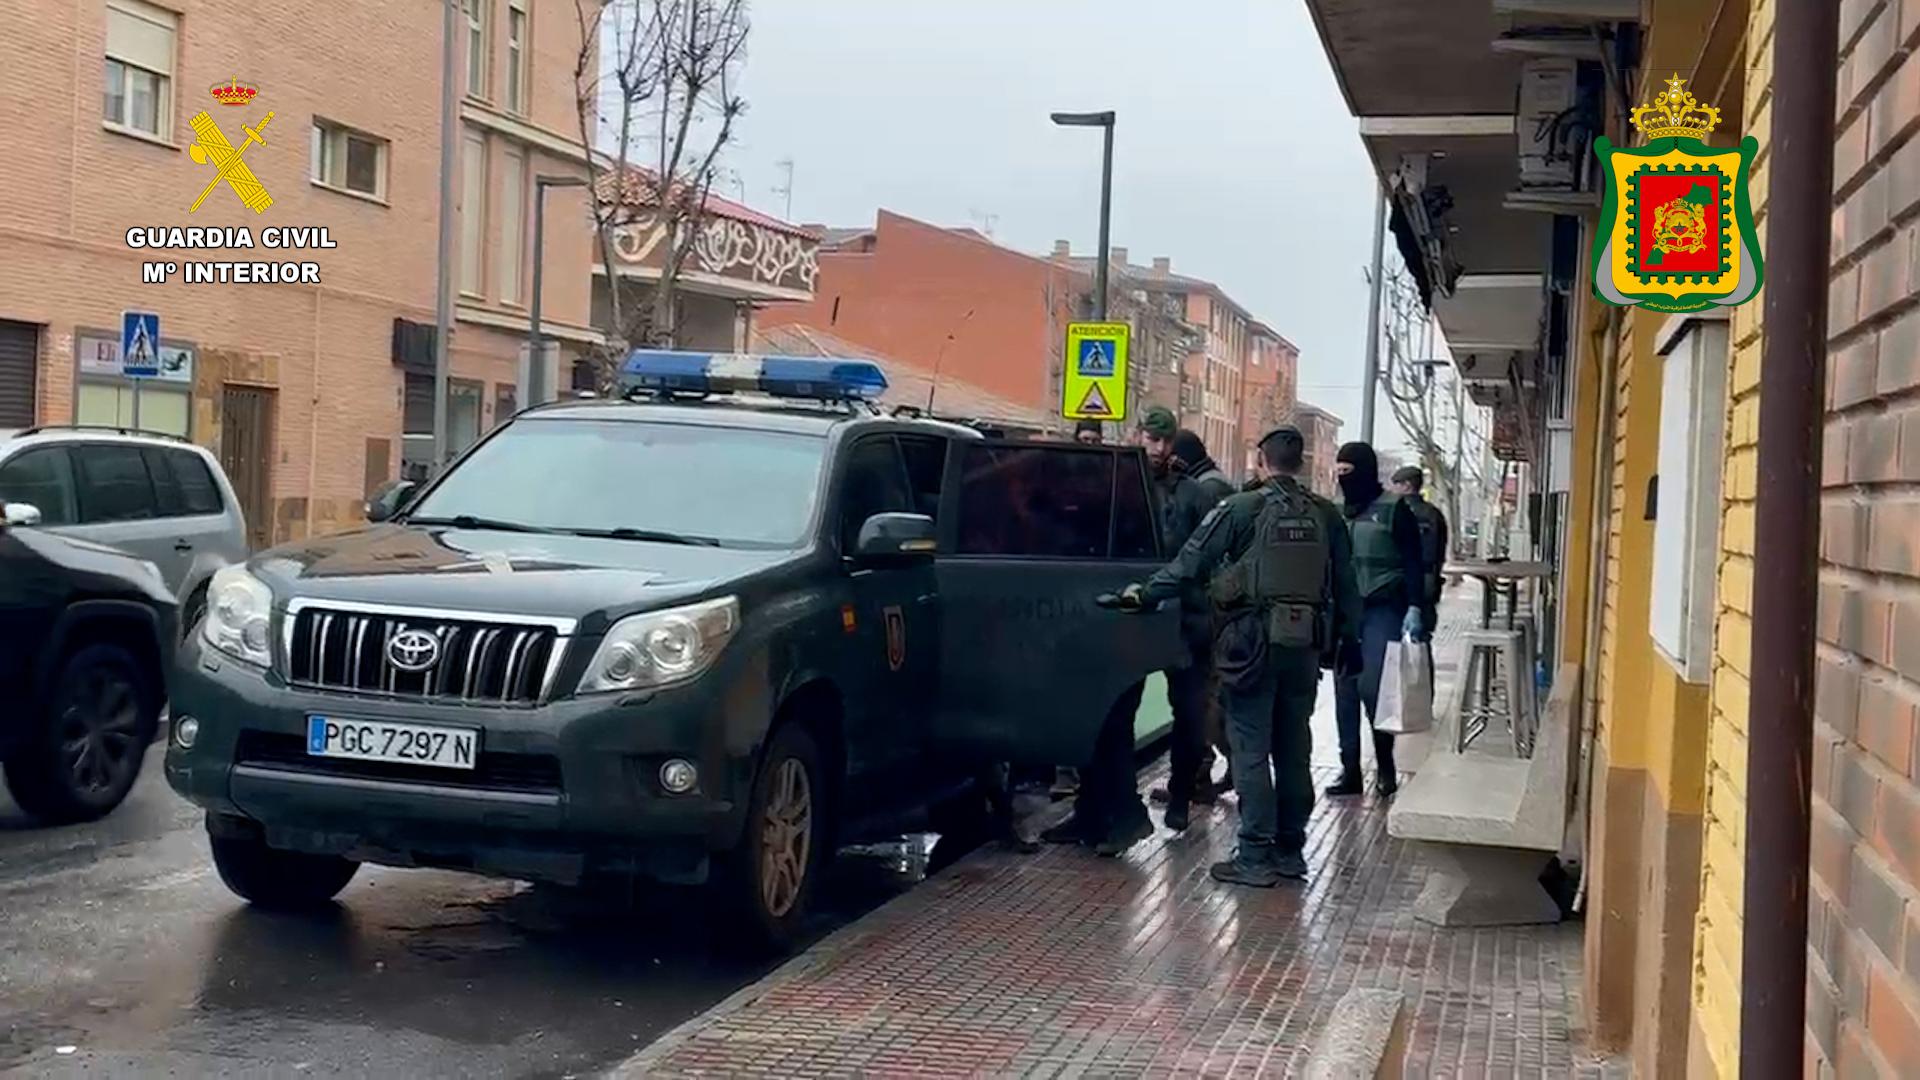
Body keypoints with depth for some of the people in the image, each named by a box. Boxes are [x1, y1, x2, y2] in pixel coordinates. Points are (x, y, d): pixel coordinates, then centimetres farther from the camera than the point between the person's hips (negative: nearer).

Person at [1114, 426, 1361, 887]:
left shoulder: (1240, 510, -8)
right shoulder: (1325, 516, 6)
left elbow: (1190, 564, -6)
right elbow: (1345, 584, 11)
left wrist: (1145, 594, 5)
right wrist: (1348, 639, 19)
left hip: (1254, 645, -5)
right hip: (1305, 646, 5)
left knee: (1250, 750, -1)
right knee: (1294, 749, 13)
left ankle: (1255, 857, -1)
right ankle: (1290, 849, 21)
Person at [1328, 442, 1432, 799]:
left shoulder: (1393, 508, -4)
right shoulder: (1339, 512, 11)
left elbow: (1413, 562, -6)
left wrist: (1414, 608, -15)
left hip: (1382, 610, -5)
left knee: (1372, 688, -11)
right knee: (1345, 692, 5)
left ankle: (1385, 765, 7)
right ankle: (1350, 770, 12)